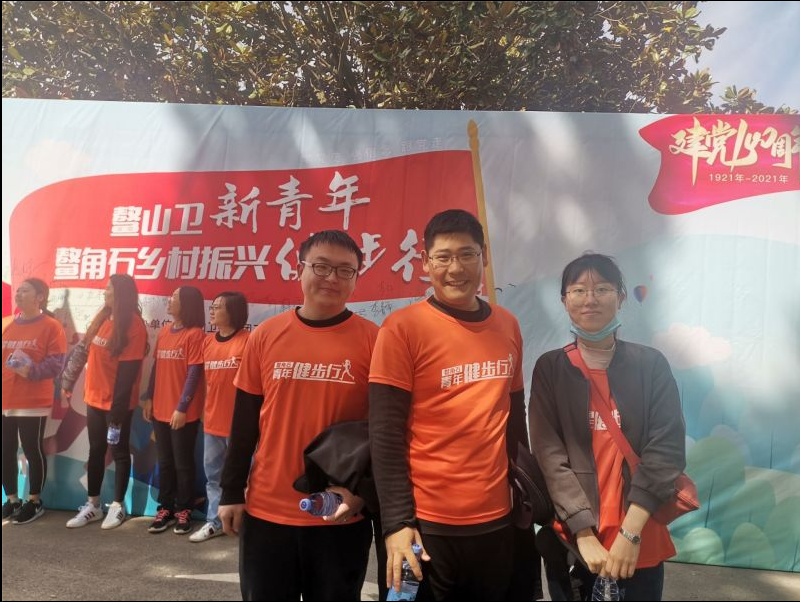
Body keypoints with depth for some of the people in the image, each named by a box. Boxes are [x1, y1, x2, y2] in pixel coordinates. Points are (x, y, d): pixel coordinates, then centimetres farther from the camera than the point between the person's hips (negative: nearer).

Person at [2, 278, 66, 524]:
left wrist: (31, 371, -27)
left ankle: (34, 502, 18)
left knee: (33, 451, 3)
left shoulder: (51, 326, -6)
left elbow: (56, 363, -13)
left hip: (33, 403, -6)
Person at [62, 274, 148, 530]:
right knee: (95, 451, 14)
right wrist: (69, 382, 15)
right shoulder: (102, 318, 7)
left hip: (117, 402, -7)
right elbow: (91, 353, 14)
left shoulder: (133, 324, -16)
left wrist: (118, 405, -19)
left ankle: (117, 506, 18)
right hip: (95, 398, 7)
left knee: (119, 452, 6)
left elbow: (129, 369, -18)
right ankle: (93, 505, 25)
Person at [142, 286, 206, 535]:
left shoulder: (195, 334, -12)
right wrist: (149, 398, 9)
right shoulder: (164, 332, 9)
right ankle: (165, 509, 26)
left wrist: (182, 408, -17)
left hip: (184, 413, -6)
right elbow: (156, 367, 13)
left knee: (183, 463, 6)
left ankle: (184, 511, 19)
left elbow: (194, 374, -15)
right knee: (164, 462, 15)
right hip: (161, 409, 6)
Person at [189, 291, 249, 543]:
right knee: (213, 474, 16)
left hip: (238, 421, -6)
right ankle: (214, 522, 29)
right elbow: (204, 378, 15)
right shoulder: (207, 341, 8)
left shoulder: (248, 341, -11)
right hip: (212, 420, 6)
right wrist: (205, 411, 15)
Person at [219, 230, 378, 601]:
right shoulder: (266, 335, -1)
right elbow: (244, 422, 5)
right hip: (266, 511, 2)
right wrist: (231, 492, 6)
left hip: (341, 517, -1)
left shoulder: (372, 339, -7)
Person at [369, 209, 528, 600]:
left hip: (497, 520, 5)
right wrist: (397, 522, -16)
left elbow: (514, 421, 12)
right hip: (428, 524, -5)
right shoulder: (403, 328, -11)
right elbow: (385, 435, -13)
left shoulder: (508, 326, 5)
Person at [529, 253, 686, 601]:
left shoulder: (650, 364, -2)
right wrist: (586, 536, -16)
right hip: (571, 538, 0)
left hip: (640, 537, 1)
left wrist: (630, 532, -16)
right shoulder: (550, 369, -3)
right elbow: (550, 455, -9)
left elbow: (666, 449, -8)